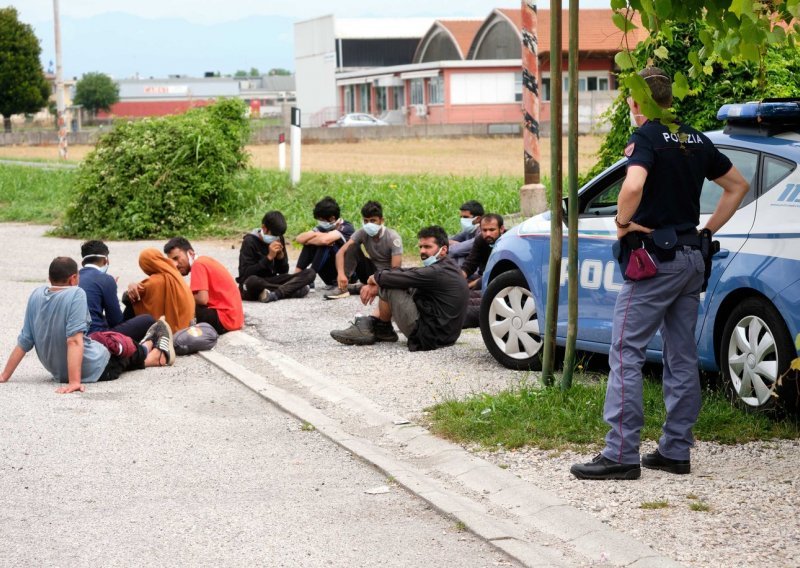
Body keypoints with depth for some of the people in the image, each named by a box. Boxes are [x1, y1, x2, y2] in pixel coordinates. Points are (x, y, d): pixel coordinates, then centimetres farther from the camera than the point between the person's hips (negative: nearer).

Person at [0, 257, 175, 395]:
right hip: (94, 370, -6)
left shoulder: (37, 295, -6)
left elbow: (24, 342, -5)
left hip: (57, 371, 6)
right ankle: (160, 353, 55)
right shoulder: (76, 294, -24)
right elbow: (74, 340, -31)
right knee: (133, 351, 26)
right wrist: (75, 381, -33)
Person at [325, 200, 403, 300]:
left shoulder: (393, 237, -21)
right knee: (352, 247, -18)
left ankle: (353, 288, -17)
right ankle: (343, 287, -21)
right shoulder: (362, 233, -11)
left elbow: (395, 268, -26)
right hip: (371, 271, 3)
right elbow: (341, 252, -20)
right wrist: (341, 274, -39)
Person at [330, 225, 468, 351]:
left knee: (388, 288, -11)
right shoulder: (447, 266, 11)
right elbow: (407, 274, 9)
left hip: (429, 337, -10)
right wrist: (375, 286, -1)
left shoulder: (438, 273, -21)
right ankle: (370, 323, 11)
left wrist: (375, 278, 1)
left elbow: (402, 277, -20)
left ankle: (383, 330, 14)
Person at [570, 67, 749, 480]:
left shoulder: (646, 137, -11)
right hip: (692, 258, 8)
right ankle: (676, 450, 15)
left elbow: (634, 185, -30)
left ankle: (621, 454, -10)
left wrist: (622, 222, -14)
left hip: (656, 259, -8)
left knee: (626, 353, -6)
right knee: (682, 356, 11)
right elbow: (737, 186, 22)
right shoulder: (695, 140, 12)